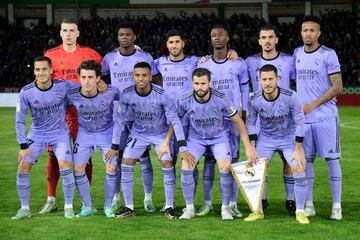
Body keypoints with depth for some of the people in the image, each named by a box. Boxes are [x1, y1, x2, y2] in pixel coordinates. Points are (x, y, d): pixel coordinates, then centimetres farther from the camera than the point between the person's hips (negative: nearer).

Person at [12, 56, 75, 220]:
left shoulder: (63, 86, -16)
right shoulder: (26, 92, -15)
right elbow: (20, 120, -8)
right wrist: (23, 146, -10)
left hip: (60, 134, -1)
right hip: (36, 135, 1)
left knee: (65, 167, -18)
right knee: (23, 168, -8)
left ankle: (69, 207, 0)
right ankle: (25, 209, 9)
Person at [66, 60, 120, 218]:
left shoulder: (111, 92, -25)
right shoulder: (72, 95, -23)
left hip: (107, 132, -1)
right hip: (85, 133, 1)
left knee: (111, 168, -11)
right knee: (78, 169, -6)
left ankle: (108, 206, 10)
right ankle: (88, 207, 12)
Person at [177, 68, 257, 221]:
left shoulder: (221, 99, -25)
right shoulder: (185, 101, -21)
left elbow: (238, 122, -14)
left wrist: (248, 147, -16)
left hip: (219, 137, -1)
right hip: (196, 138, 1)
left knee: (225, 170, -18)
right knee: (185, 168, -16)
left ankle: (225, 208, 3)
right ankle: (189, 209, 2)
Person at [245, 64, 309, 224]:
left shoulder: (291, 97, -26)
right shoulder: (254, 100, -19)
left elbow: (299, 122, -17)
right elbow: (251, 122, -4)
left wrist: (298, 150, -16)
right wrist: (252, 148, -7)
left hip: (289, 137, -2)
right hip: (265, 138, 2)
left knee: (299, 171, -15)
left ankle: (300, 211, 2)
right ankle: (258, 211, 9)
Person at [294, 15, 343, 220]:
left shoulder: (328, 55, -7)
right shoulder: (297, 54, 10)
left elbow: (337, 87, -10)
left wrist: (312, 105, -11)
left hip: (325, 117, -5)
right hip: (303, 117, 5)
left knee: (332, 159, -2)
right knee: (307, 160, 7)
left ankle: (337, 206, 2)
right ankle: (308, 205, 14)